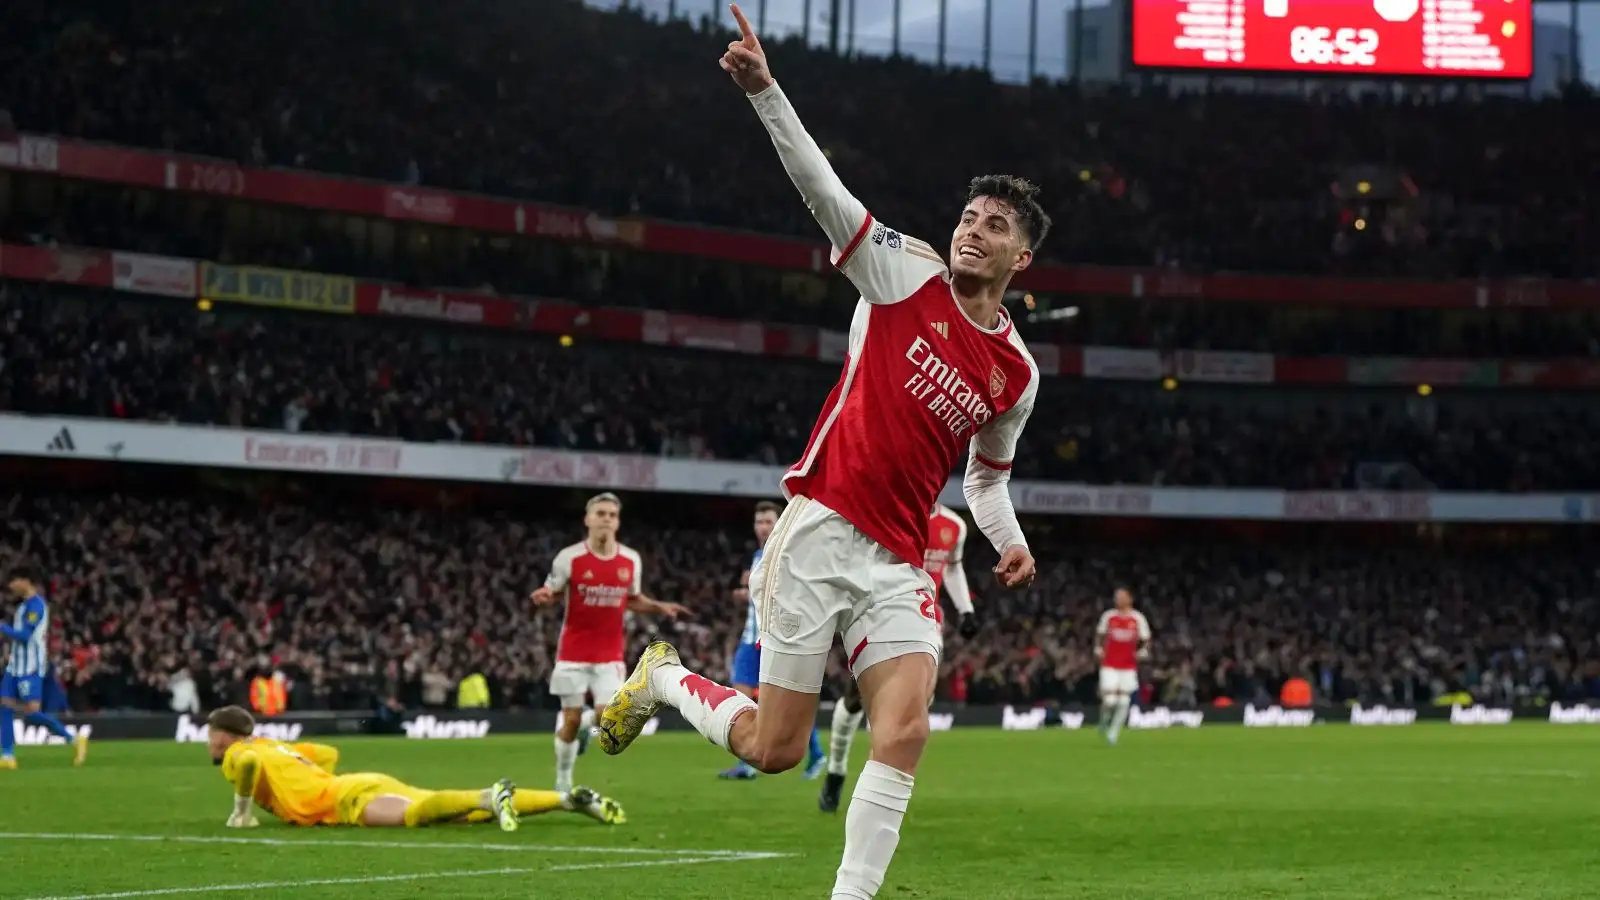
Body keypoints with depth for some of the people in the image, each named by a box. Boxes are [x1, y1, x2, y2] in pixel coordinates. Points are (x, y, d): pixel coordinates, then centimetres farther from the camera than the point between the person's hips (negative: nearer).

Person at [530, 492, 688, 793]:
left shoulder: (631, 560, 1)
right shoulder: (569, 557, -10)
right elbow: (551, 593, -1)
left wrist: (660, 607, 0)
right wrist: (543, 597, -24)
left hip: (610, 654, 2)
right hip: (574, 652, -2)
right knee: (571, 721, 0)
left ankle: (586, 722, 26)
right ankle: (563, 783, 20)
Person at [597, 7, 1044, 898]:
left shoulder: (1017, 372, 10)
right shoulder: (906, 271, 0)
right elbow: (821, 183, -9)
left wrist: (1010, 541, 6)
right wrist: (764, 90, -21)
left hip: (897, 563, 3)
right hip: (819, 530, -3)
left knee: (905, 732, -18)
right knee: (774, 749, -1)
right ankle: (662, 678, 30)